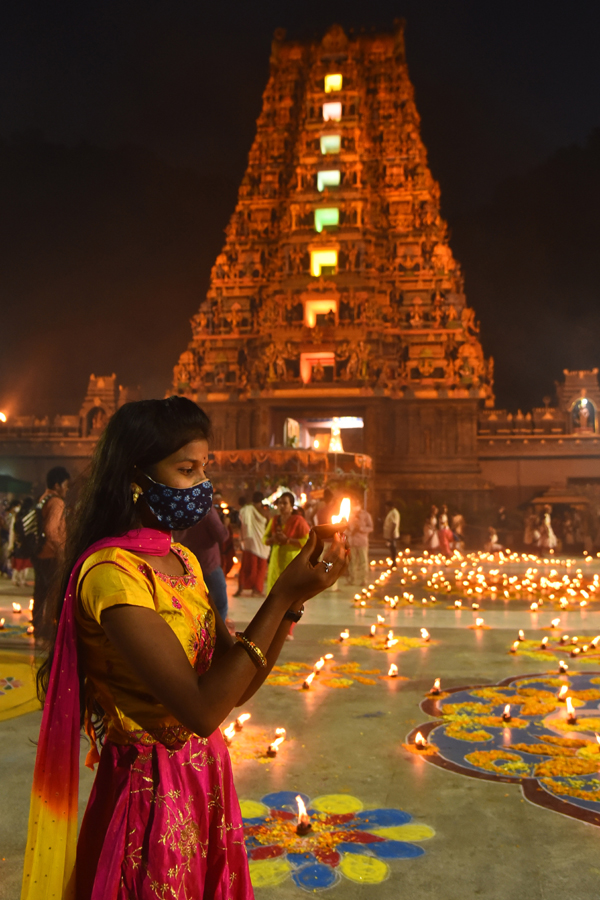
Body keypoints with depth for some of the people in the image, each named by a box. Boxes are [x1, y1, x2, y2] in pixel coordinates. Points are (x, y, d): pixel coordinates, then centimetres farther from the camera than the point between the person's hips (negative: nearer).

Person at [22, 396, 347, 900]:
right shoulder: (110, 572, -23)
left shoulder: (182, 560, 4)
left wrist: (293, 599, -11)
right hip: (152, 796, -8)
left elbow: (237, 687, 2)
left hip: (207, 780, 8)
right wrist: (283, 597, -26)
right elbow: (201, 709, -28)